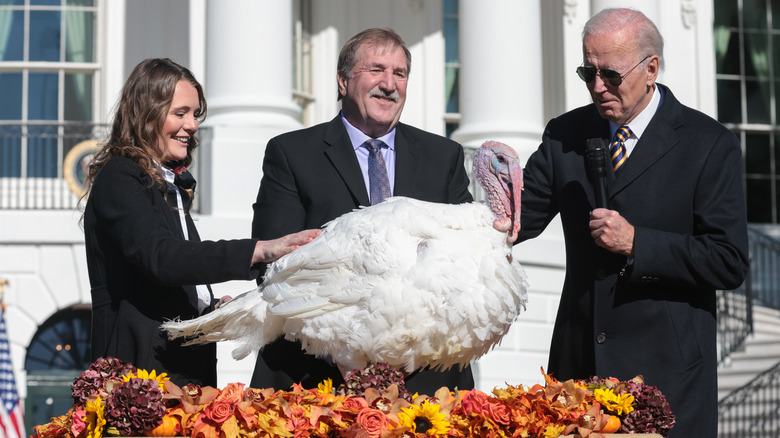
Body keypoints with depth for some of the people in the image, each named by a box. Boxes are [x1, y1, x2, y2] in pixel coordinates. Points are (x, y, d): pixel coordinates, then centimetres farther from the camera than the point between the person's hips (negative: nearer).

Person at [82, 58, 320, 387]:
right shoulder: (117, 179, -7)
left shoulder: (170, 186, 20)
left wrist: (213, 309, 2)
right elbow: (160, 257, -25)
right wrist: (261, 251, -32)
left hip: (186, 366, 8)